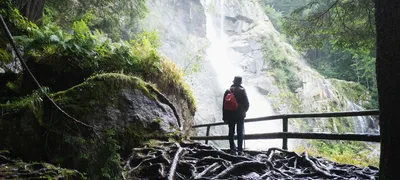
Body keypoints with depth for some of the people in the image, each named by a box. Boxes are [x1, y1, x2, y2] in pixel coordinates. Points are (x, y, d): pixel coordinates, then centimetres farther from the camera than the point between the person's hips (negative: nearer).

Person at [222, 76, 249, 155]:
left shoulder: (228, 91, 4)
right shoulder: (242, 90, -4)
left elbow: (224, 105, 3)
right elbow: (247, 103, -7)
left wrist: (224, 117, 8)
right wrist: (244, 110, 14)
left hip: (230, 115, 2)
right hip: (240, 115, -2)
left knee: (231, 132, 8)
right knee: (240, 133, 2)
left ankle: (232, 149, 5)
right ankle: (240, 150, -1)